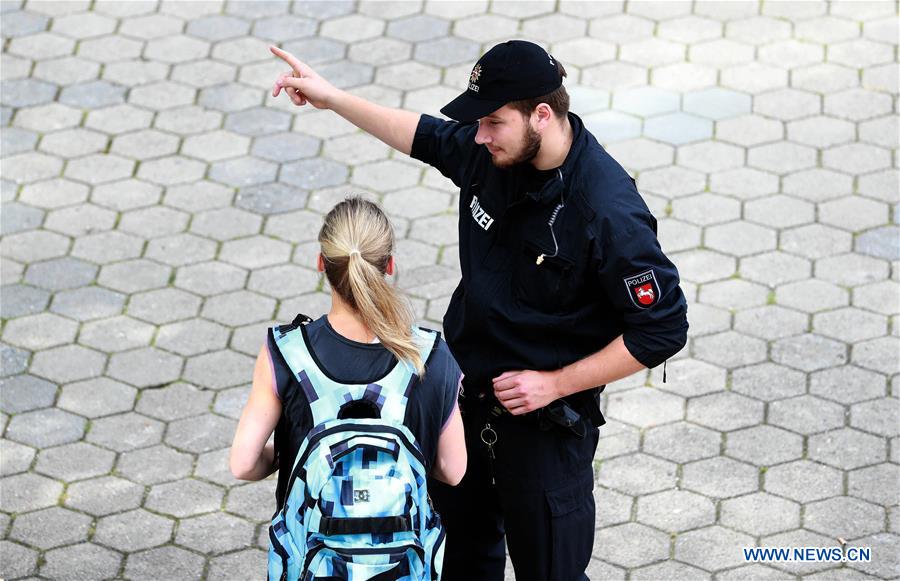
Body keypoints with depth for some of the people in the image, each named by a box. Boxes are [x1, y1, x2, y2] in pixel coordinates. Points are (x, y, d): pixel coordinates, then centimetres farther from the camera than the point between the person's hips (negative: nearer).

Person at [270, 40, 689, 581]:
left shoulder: (609, 211, -30)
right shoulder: (491, 152, -9)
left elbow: (662, 329, -24)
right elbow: (427, 136, 15)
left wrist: (555, 383, -21)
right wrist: (333, 98, 15)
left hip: (546, 423, -7)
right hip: (467, 395, 7)